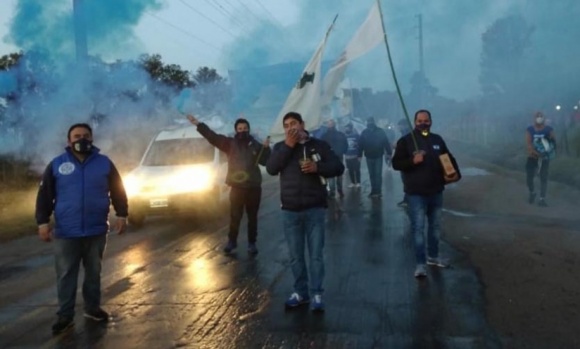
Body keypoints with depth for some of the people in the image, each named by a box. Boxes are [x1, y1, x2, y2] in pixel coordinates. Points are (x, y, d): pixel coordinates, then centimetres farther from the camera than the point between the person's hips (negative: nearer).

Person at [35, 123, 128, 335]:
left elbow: (117, 190, 6)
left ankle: (92, 308, 28)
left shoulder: (104, 163, 2)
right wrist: (43, 222, -6)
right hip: (66, 232, -1)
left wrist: (122, 215, 0)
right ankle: (65, 316, 15)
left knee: (94, 272, 14)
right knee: (66, 275, 5)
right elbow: (44, 195, 0)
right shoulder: (56, 164, 0)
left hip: (96, 231, 1)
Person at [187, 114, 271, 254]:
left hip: (253, 187, 1)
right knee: (234, 216, 8)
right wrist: (198, 124, -14)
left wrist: (266, 148, -18)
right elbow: (213, 137, -7)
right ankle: (231, 241, 23)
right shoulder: (230, 143, 1)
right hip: (236, 186, -1)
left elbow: (265, 161, -2)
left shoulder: (255, 145, 5)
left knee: (252, 217, 9)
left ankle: (252, 243, 19)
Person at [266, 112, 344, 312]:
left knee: (316, 254, -1)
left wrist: (317, 167, -16)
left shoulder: (319, 145, 4)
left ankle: (316, 295, 7)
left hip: (315, 209, -2)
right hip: (290, 210, 2)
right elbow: (271, 169, -9)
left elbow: (338, 167, 1)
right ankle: (300, 292, 20)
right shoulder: (281, 147, 8)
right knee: (295, 255, 9)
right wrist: (288, 145, -12)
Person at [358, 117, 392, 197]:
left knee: (378, 174, -4)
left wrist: (389, 153, -11)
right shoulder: (364, 132, 0)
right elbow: (360, 144, 0)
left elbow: (386, 143, -7)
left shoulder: (380, 131, -6)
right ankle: (374, 191, 17)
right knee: (372, 175, 9)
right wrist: (359, 155, -3)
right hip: (369, 157, 3)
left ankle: (378, 191, 0)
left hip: (378, 156, -3)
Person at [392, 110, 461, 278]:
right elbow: (396, 163, -10)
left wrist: (455, 173, -2)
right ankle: (420, 263, 0)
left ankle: (433, 256, 34)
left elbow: (449, 158, 15)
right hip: (416, 193, -5)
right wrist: (412, 160, -25)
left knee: (435, 226, 17)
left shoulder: (437, 140, 7)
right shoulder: (405, 141, -6)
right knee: (418, 228, -6)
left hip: (436, 192, 5)